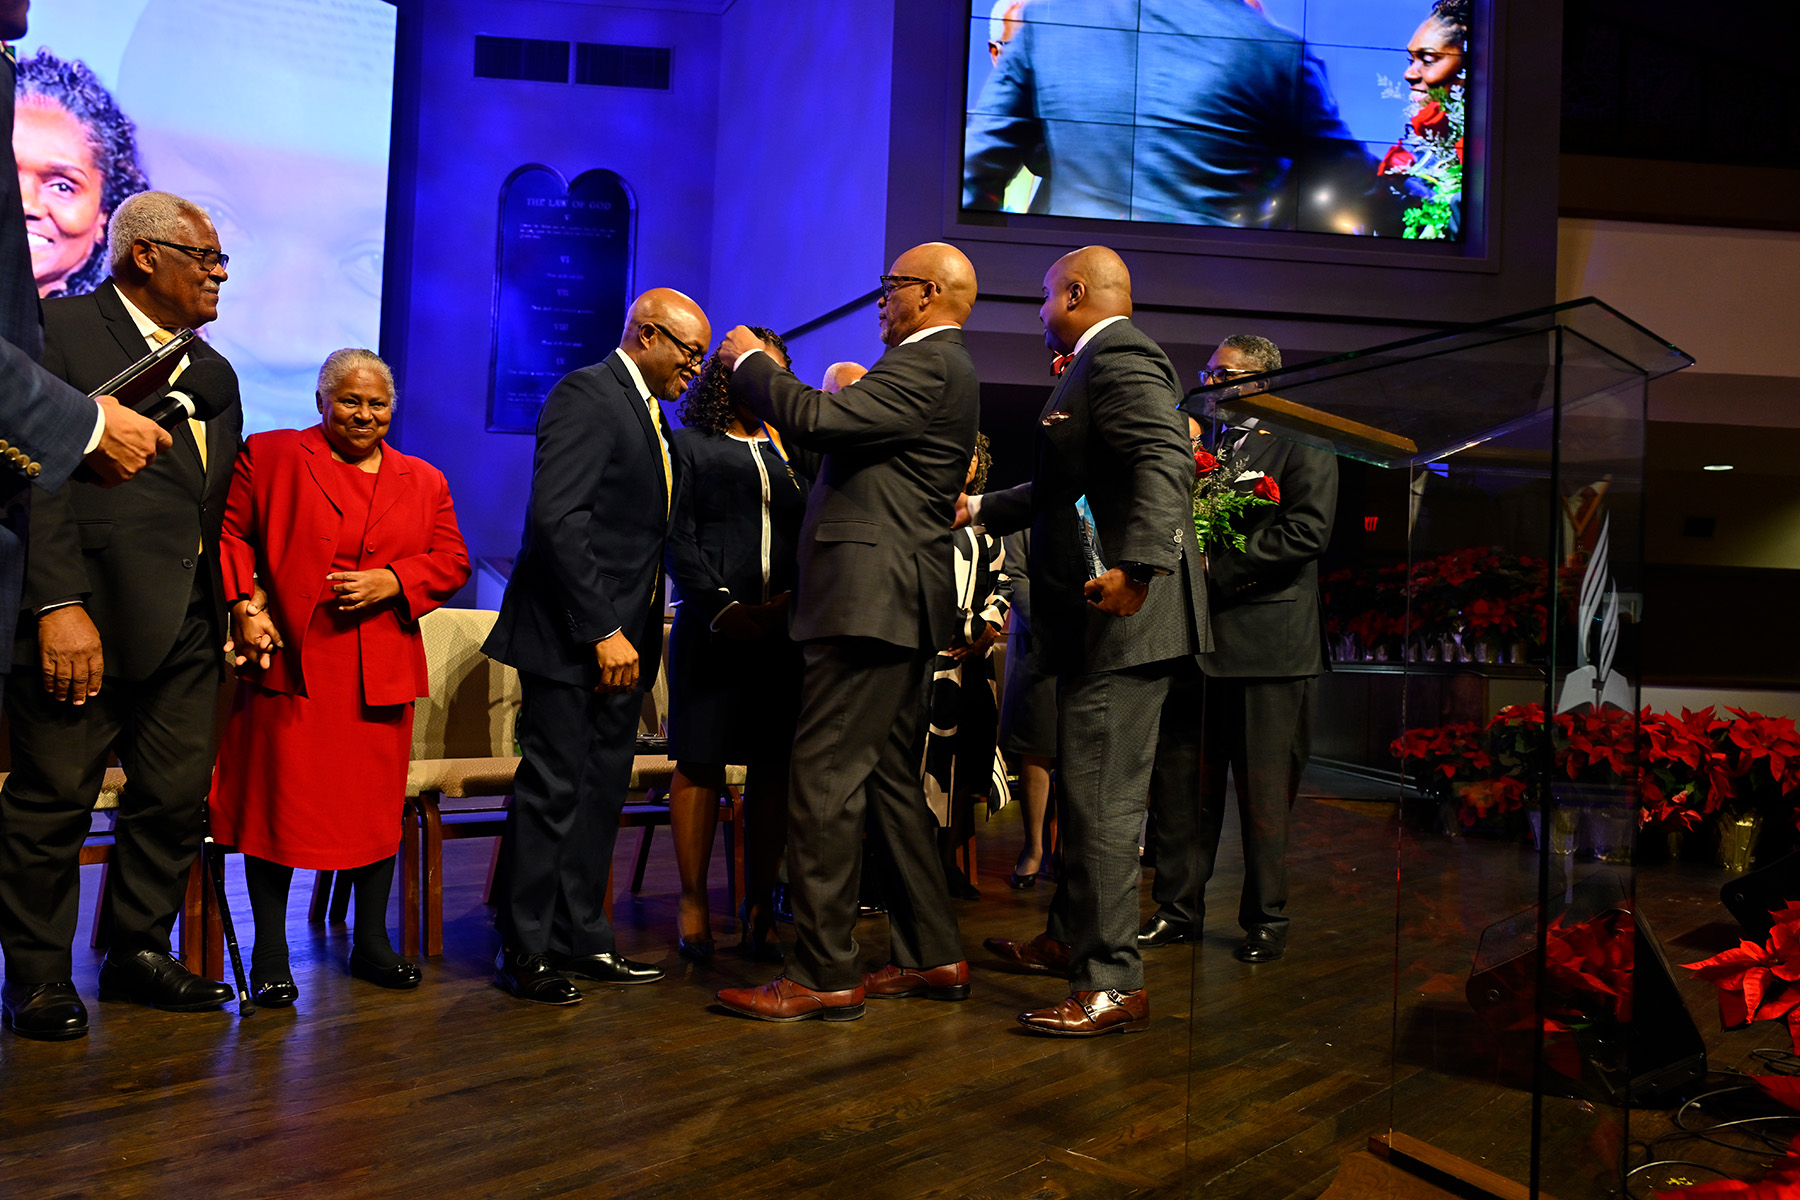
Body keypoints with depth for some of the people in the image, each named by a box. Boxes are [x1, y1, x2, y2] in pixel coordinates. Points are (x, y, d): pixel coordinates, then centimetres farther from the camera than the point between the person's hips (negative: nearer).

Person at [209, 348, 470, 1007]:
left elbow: (451, 562, 10)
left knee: (378, 804, 7)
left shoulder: (423, 481, 14)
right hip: (290, 662, -3)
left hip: (382, 672, 3)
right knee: (277, 803, -1)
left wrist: (392, 582, -7)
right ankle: (270, 953, 11)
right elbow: (229, 531, 4)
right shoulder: (268, 456, 7)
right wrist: (244, 605, -9)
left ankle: (371, 942, 21)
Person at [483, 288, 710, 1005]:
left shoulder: (648, 412, 19)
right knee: (553, 790, -2)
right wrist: (601, 630, -22)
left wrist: (633, 633, 11)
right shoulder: (586, 395, -10)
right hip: (570, 636, -9)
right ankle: (524, 953, 10)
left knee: (602, 793, 12)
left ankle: (580, 939, 23)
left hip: (619, 637, 9)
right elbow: (557, 518, -20)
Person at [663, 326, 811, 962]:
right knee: (701, 762, 0)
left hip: (786, 625, 4)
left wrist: (797, 602, -7)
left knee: (776, 767, 3)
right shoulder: (690, 444, 8)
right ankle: (693, 903, 11)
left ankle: (759, 906, 12)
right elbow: (678, 538, -2)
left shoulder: (795, 451, 20)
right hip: (714, 623, -3)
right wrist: (721, 606, -13)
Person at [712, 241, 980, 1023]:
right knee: (892, 782, 14)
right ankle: (933, 957, 22)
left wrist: (750, 360, -5)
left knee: (825, 780, -8)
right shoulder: (941, 370, 23)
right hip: (900, 605, 11)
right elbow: (841, 433, 23)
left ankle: (825, 974, -2)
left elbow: (818, 418, -21)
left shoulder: (926, 366, -11)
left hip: (871, 599, -11)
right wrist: (768, 374, 20)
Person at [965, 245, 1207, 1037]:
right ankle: (1070, 940, 35)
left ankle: (1113, 986, 2)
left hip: (1122, 621, -11)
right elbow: (1068, 489, 31)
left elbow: (1165, 463, -27)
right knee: (1086, 792, 20)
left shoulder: (1121, 358, -11)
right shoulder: (1097, 365, 22)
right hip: (1098, 625, 11)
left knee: (1103, 802, -7)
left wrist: (1139, 565, -37)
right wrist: (979, 508, 39)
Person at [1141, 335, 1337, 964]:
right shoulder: (1205, 447, 18)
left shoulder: (1303, 446, 0)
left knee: (1265, 794, 3)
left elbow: (1307, 530, -13)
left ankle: (1266, 919, 16)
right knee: (1181, 785, 8)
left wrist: (1217, 565, -15)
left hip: (1268, 643, -5)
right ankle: (1178, 909, 19)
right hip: (1199, 640, 6)